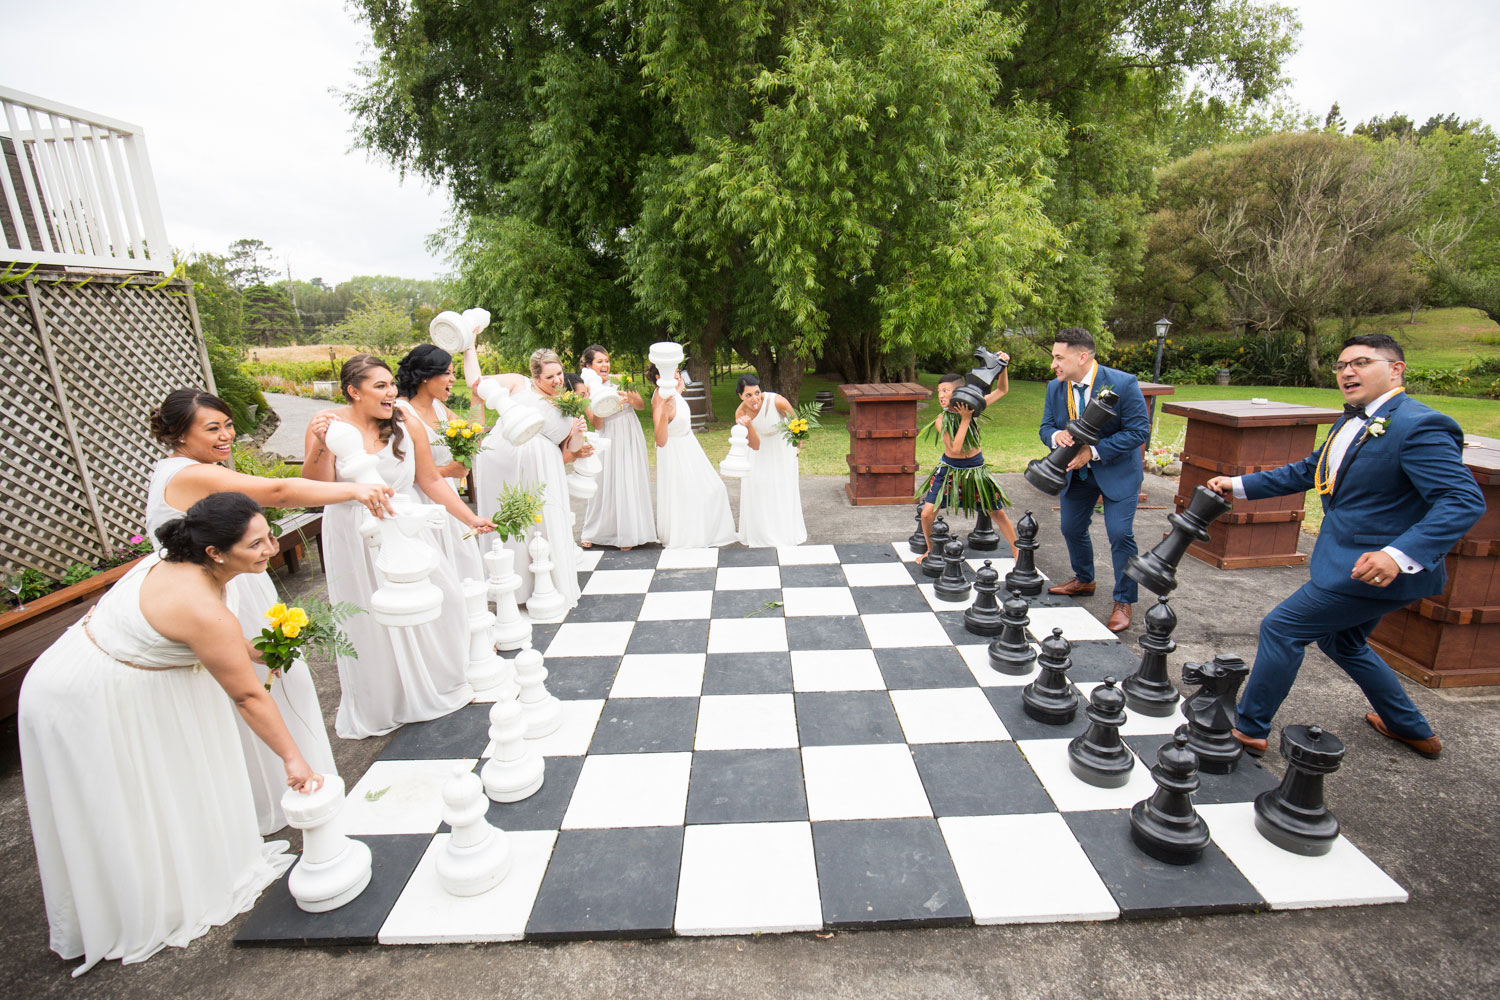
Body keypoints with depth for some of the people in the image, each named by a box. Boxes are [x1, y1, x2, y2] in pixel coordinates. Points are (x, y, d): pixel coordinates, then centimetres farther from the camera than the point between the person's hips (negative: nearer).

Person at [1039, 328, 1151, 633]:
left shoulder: (1123, 383, -21)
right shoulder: (1055, 388, -6)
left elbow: (1140, 431, -20)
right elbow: (1046, 426, 2)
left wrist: (1093, 451, -28)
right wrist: (1056, 435, -24)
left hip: (1117, 471, -5)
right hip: (1076, 471, 6)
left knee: (1120, 534, -9)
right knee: (1072, 529, 15)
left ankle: (1123, 602, 7)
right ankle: (1083, 581, 40)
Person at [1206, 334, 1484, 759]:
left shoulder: (1419, 426, -20)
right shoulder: (1352, 422, 9)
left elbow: (1465, 501, -25)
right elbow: (1307, 471, 19)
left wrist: (1401, 555, -37)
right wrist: (1239, 484, 11)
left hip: (1376, 567, -10)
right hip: (1348, 558, 10)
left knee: (1280, 629, -6)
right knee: (1342, 642, 26)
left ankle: (1248, 729, 7)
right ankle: (1414, 729, 45)